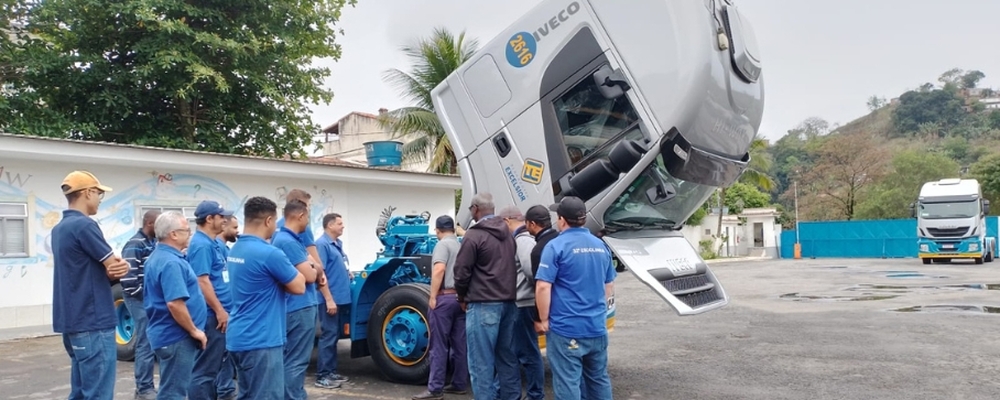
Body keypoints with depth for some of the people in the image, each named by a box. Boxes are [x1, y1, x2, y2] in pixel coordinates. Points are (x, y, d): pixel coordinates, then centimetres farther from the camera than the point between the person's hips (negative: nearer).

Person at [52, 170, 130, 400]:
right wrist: (118, 268, 7)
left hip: (73, 322, 10)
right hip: (93, 323, -9)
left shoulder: (59, 228, 14)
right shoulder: (84, 225, -15)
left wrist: (113, 269, -6)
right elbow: (114, 265, -15)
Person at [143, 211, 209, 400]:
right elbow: (175, 303, -28)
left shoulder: (158, 257, 13)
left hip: (168, 333, 10)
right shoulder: (171, 262, -20)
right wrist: (194, 330, -17)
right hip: (176, 336, -10)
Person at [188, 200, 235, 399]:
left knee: (213, 366, 17)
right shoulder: (201, 245, -15)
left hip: (217, 314, 10)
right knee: (206, 369, -5)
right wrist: (219, 311, -20)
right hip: (212, 316, -10)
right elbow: (202, 281, -22)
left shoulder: (212, 243, 15)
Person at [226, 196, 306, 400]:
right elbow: (299, 287, -9)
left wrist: (280, 276, 5)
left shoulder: (235, 250, 9)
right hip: (261, 341, -10)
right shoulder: (269, 253, -20)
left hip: (239, 338, 10)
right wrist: (292, 270, 8)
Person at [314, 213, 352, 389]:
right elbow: (319, 272, -18)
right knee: (328, 336, -6)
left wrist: (348, 274, 9)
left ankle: (331, 372, 21)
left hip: (341, 298, 9)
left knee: (335, 336, 13)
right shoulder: (322, 244, -13)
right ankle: (322, 376, 0)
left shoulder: (338, 243, 15)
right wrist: (329, 299, -21)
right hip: (330, 299, -9)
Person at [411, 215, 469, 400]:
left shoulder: (443, 244, -7)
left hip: (445, 297, -7)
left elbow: (439, 269, -21)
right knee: (460, 344, 11)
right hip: (461, 297, 8)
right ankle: (460, 384, 16)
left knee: (439, 345, -5)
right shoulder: (461, 246, 17)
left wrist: (432, 296, -18)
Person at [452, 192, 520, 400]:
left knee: (481, 360, -2)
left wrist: (462, 297, 7)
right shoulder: (508, 235, 12)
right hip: (509, 302, 8)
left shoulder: (474, 235, -11)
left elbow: (462, 271, -9)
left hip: (483, 304, -8)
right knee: (507, 355, 14)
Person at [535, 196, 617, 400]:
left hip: (565, 328, -6)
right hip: (597, 327, 6)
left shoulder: (556, 246, -11)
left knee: (568, 383, 1)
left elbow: (543, 287, -17)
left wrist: (544, 319, -6)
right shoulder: (600, 246, 9)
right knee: (599, 378, 18)